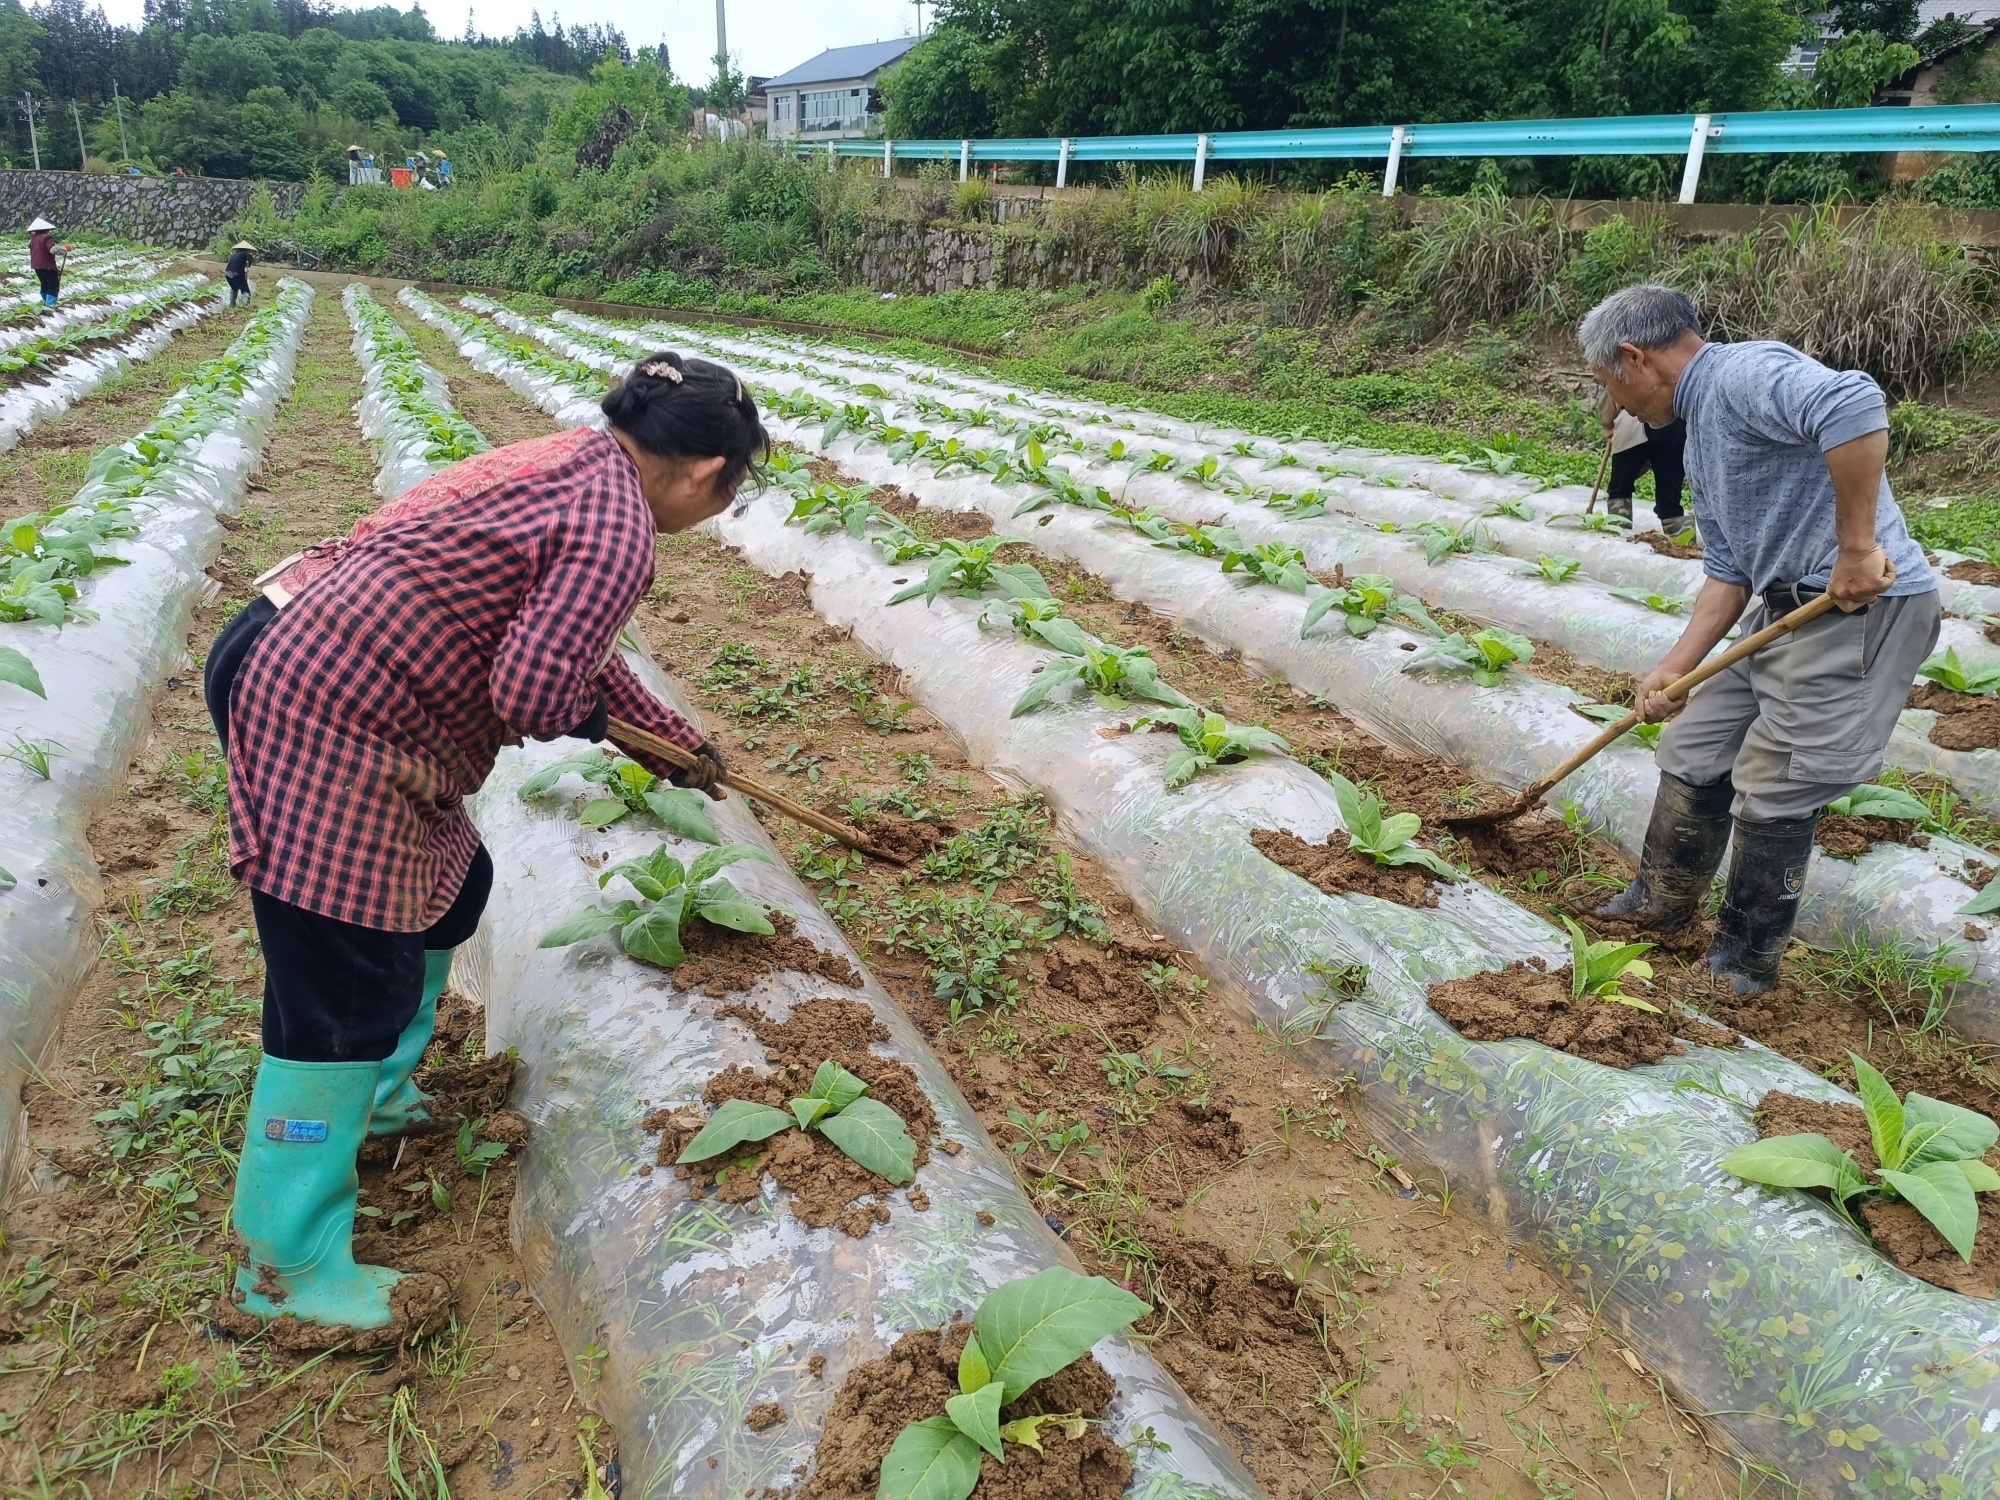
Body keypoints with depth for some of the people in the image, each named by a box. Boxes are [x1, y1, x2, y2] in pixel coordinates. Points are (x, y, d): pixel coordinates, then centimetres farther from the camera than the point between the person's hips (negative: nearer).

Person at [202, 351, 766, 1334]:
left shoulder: (577, 462, 15)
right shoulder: (618, 530, -17)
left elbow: (566, 638, 27)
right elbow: (536, 690, -26)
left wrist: (672, 737, 35)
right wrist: (588, 718, -1)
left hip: (291, 656, 11)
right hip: (329, 720, -11)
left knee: (446, 890, 24)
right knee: (347, 987, -3)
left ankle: (371, 1097, 42)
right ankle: (290, 1265, 12)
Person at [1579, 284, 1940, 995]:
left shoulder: (1747, 372, -16)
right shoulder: (1701, 431, 16)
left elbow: (1854, 404, -38)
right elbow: (1727, 571, 15)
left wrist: (1855, 547, -33)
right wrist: (1675, 668, 6)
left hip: (1863, 609, -10)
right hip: (1783, 609, 10)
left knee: (1770, 793, -1)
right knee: (1694, 752, 16)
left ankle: (1744, 966, 17)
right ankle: (1660, 904, 35)